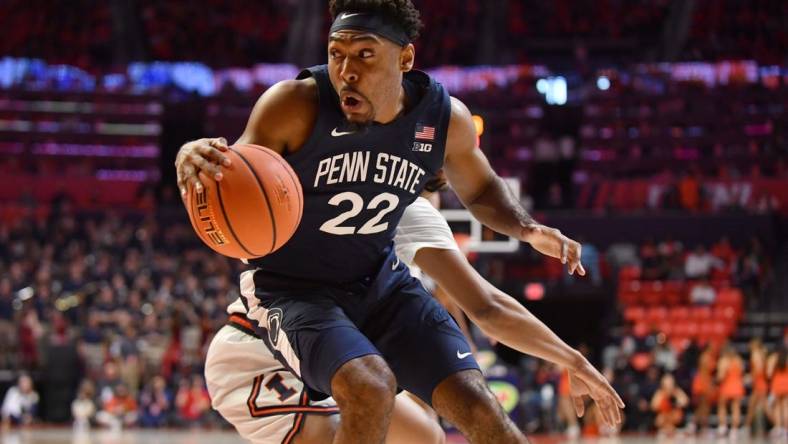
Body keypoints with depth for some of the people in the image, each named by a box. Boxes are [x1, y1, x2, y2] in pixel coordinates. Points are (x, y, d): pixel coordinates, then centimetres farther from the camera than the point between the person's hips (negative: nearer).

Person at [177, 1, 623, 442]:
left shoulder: (446, 118, -9)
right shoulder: (296, 106, -23)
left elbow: (480, 189, 13)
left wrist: (528, 228, -8)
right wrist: (193, 161, -45)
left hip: (380, 282, 4)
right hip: (292, 288, -4)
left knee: (477, 407, -5)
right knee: (371, 390, -31)